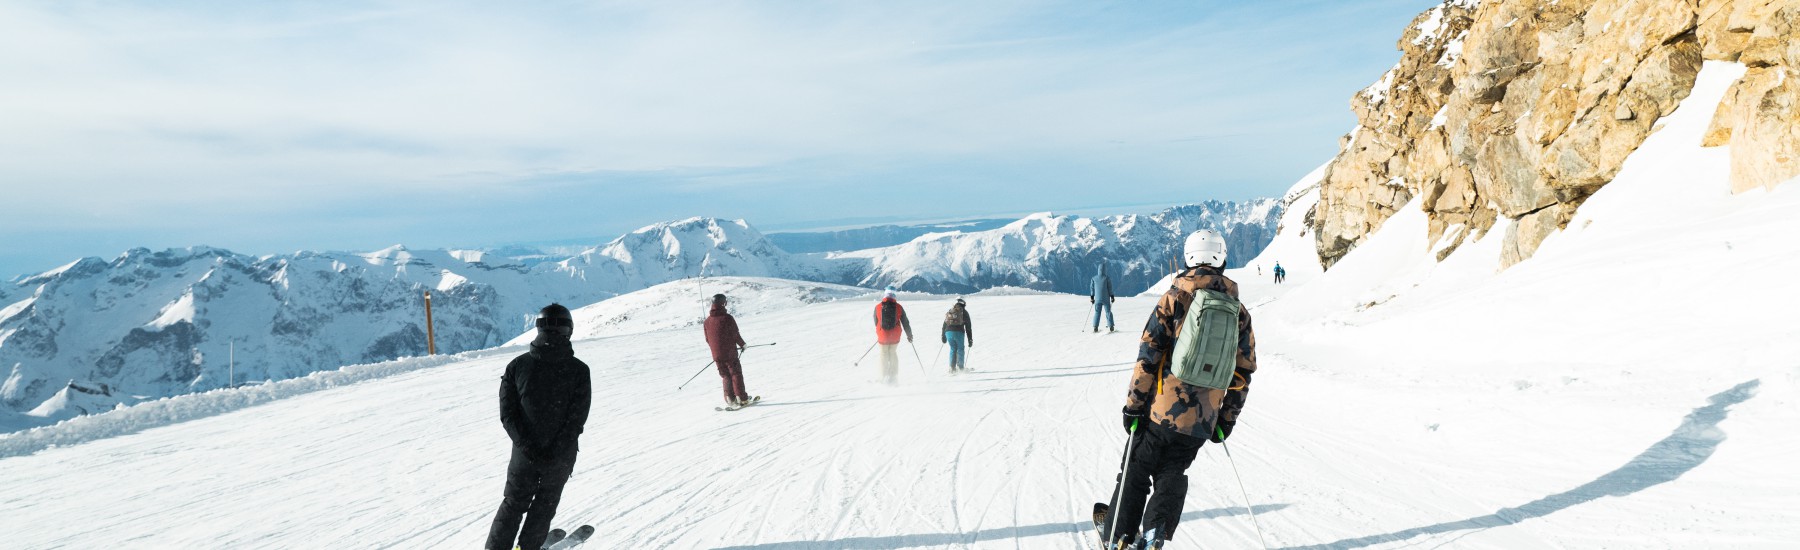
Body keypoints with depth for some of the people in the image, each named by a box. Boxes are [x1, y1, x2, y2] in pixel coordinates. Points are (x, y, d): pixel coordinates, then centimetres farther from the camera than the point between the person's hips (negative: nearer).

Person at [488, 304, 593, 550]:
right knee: (545, 505, 17)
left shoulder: (517, 365, -8)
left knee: (514, 503, 19)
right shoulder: (579, 370, -14)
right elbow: (577, 419, -15)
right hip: (560, 456, -1)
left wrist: (527, 447, -8)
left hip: (524, 453, 2)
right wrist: (555, 454, -10)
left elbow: (507, 414, -8)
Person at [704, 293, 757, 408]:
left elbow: (707, 339, 10)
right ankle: (742, 398, 4)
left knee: (726, 376, 14)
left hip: (716, 355, 5)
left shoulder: (707, 321, 3)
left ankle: (730, 399, 9)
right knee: (736, 374, 4)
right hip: (730, 352, -5)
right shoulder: (727, 318, -14)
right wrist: (742, 344, 8)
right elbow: (736, 335, -10)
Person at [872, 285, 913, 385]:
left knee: (884, 354, 13)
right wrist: (909, 335, 14)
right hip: (895, 336, 1)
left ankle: (885, 377, 10)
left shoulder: (878, 307, -5)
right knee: (893, 354, 17)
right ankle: (894, 376, 17)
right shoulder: (898, 307, -5)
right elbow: (905, 322, 1)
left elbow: (876, 322, 8)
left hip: (883, 335, -1)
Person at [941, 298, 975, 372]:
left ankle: (952, 367, 7)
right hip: (959, 332, -3)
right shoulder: (964, 312, 11)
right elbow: (968, 327, 9)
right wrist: (970, 340, 11)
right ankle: (960, 367, 2)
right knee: (960, 349, 11)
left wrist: (943, 337, 28)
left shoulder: (949, 312, 22)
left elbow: (944, 325, 22)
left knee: (953, 349, 16)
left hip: (948, 332, 3)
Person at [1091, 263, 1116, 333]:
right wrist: (1112, 297, 5)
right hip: (1106, 299, -2)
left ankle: (1095, 327, 2)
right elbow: (1110, 288, -5)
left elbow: (1092, 288, 6)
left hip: (1097, 299, 2)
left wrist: (1092, 297, 15)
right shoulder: (1107, 278, -8)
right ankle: (1110, 326, 8)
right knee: (1108, 312, 8)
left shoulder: (1094, 278, 0)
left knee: (1097, 312, 8)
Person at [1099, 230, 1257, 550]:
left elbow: (1147, 357, -11)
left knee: (1136, 472, 12)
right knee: (1172, 475, 18)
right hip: (1202, 422, 3)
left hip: (1162, 409, -3)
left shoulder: (1174, 298, -7)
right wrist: (1227, 420, 17)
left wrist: (1133, 405, -5)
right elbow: (1243, 373, 9)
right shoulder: (1239, 313, 6)